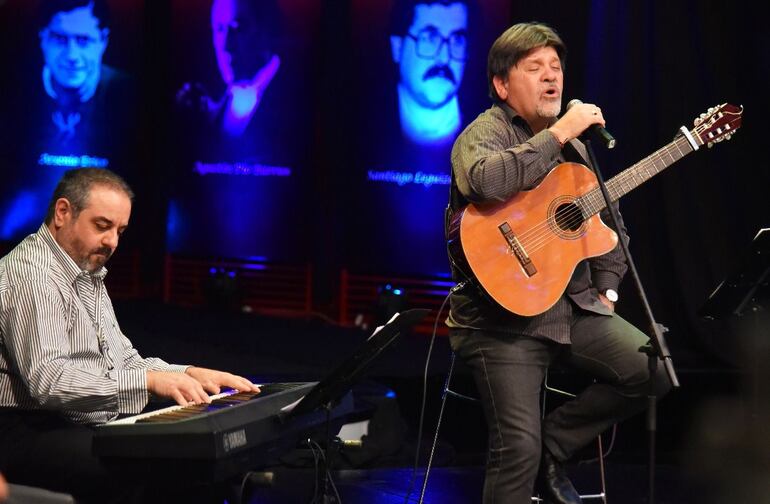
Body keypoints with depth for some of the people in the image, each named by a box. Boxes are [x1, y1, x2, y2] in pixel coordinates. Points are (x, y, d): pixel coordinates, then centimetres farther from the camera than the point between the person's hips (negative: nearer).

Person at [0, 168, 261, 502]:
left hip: (98, 425, 10)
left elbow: (124, 362, 24)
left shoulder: (88, 276, 22)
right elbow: (48, 380, -24)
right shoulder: (29, 274, -13)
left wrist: (189, 375, 7)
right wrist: (148, 380, -27)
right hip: (35, 433, -10)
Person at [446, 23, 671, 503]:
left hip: (575, 308, 7)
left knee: (656, 370, -10)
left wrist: (607, 287, 11)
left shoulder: (572, 144, 17)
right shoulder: (484, 134, -7)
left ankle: (553, 446, 5)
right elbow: (485, 180, -32)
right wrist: (559, 133, -26)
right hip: (504, 317, -7)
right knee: (519, 448, -19)